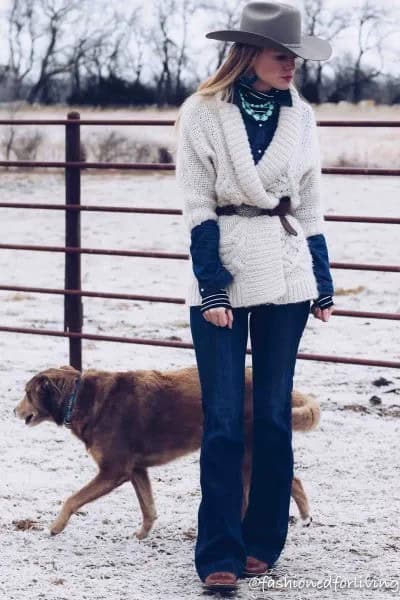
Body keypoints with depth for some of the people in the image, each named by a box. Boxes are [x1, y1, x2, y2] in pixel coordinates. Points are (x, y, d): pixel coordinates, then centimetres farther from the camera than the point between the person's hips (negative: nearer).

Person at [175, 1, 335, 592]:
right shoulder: (202, 112, -4)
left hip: (285, 277, 3)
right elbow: (197, 206, -5)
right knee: (223, 422, -4)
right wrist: (213, 288, -11)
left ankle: (263, 543, 18)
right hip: (220, 276, -3)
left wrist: (323, 285, 10)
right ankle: (220, 555, 2)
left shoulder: (300, 116, 8)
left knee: (274, 416, 6)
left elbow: (310, 207, 12)